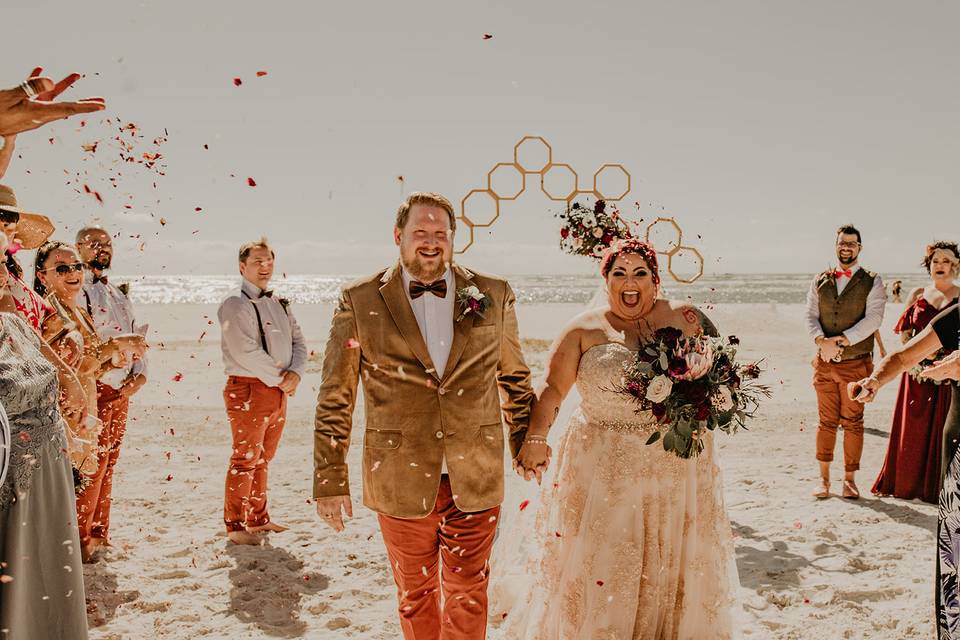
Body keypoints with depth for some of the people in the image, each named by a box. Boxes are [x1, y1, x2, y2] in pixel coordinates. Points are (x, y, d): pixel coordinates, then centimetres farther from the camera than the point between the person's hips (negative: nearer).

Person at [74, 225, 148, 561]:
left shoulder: (119, 295, 21)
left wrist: (140, 373, 5)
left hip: (122, 391, 8)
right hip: (94, 388, -8)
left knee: (108, 463, 13)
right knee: (93, 464, -8)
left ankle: (99, 533, 22)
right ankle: (79, 539, 1)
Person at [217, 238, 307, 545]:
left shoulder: (280, 304, 16)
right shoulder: (235, 305, -8)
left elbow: (298, 341, 12)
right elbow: (246, 351, -18)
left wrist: (295, 372, -7)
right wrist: (279, 378, -14)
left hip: (278, 391, 7)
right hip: (248, 390, -7)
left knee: (262, 459, 16)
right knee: (245, 460, -4)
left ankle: (258, 519, 26)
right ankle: (235, 525, 5)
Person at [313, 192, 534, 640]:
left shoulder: (494, 296, -1)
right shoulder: (359, 302, -5)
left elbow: (515, 379, 10)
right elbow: (334, 401, -2)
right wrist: (329, 481, -3)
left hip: (475, 480, 1)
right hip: (401, 481, 0)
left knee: (467, 595, 12)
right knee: (415, 595, 17)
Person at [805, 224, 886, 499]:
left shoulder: (872, 282, 2)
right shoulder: (820, 281, 10)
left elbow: (873, 318, -10)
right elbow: (810, 316, 4)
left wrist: (842, 340, -18)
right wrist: (822, 341, -14)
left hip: (856, 363, -2)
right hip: (824, 363, 2)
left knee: (852, 422, 3)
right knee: (826, 422, 5)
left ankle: (849, 480, 13)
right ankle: (824, 479, 13)